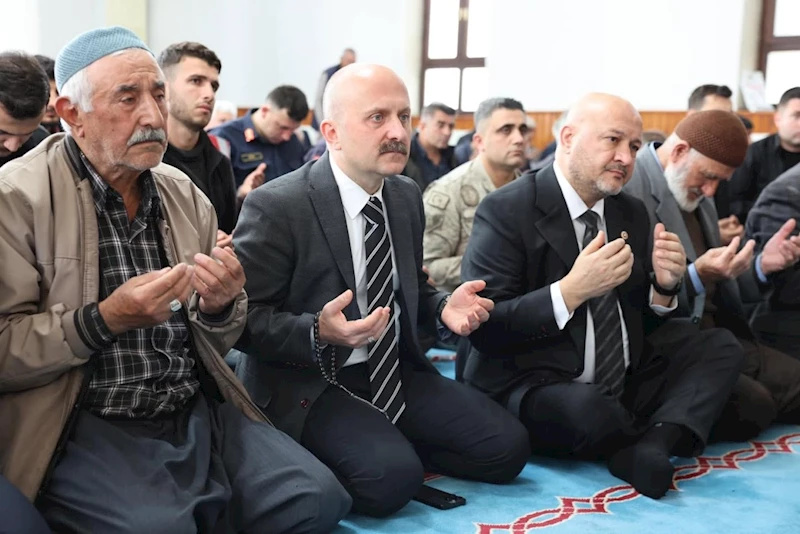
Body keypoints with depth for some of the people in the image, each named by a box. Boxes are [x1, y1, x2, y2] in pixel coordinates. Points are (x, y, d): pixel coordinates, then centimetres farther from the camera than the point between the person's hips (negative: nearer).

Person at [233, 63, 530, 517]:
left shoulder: (408, 196, 6)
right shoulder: (277, 207, -15)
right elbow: (243, 318, -14)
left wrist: (443, 307, -4)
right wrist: (318, 332, -31)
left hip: (396, 374, 7)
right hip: (309, 384, -6)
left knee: (506, 446, -7)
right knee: (393, 477, -29)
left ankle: (392, 446, 8)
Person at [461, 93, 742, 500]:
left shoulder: (632, 214, 10)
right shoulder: (507, 211, -11)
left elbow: (638, 323, 15)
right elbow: (482, 326, -17)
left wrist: (663, 287, -7)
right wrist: (570, 291, -27)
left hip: (624, 383, 8)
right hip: (532, 389, -7)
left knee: (721, 347, -5)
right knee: (594, 412, -37)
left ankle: (649, 446, -25)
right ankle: (669, 437, -6)